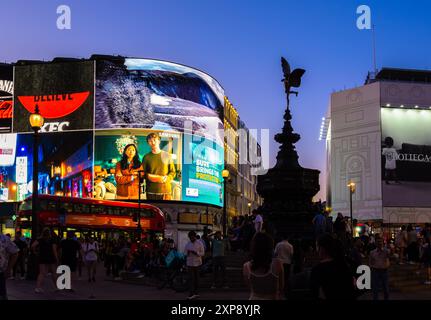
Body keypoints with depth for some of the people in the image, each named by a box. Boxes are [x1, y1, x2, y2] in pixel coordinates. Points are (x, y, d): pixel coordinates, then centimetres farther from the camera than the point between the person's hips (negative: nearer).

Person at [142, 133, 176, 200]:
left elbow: (173, 172, 8)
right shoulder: (146, 157, 8)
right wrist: (148, 176, -10)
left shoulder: (167, 156, 5)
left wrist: (166, 178, -12)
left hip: (166, 190, -1)